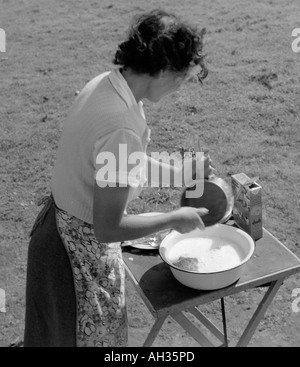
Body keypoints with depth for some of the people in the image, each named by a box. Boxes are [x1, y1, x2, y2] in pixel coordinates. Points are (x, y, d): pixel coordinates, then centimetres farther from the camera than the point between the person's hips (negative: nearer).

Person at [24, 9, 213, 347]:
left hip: (59, 227, 8)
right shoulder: (121, 127, -33)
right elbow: (108, 228, -27)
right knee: (93, 335, 16)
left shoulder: (105, 83, -5)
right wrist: (174, 219, -15)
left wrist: (180, 173, 9)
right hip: (83, 253, -8)